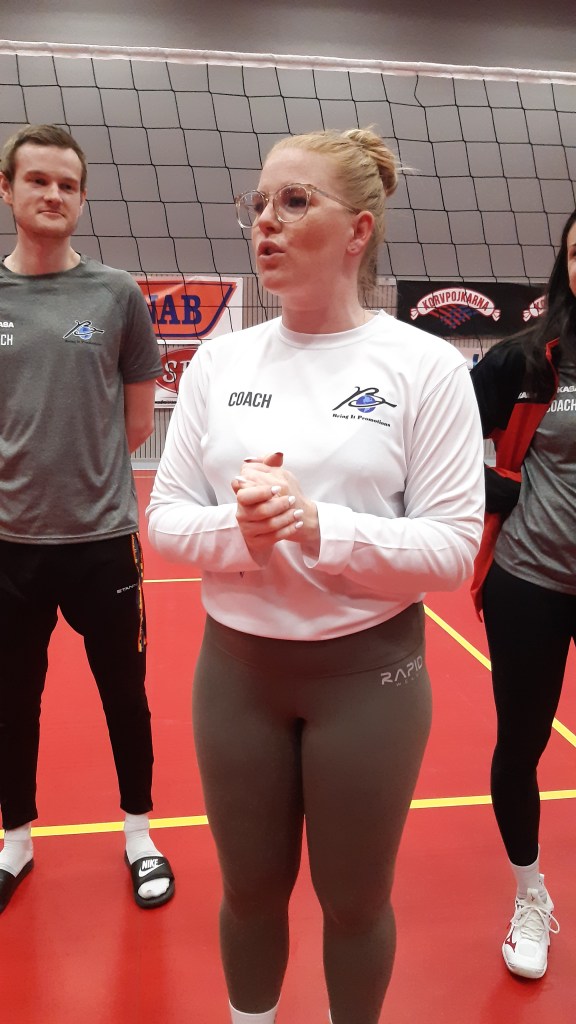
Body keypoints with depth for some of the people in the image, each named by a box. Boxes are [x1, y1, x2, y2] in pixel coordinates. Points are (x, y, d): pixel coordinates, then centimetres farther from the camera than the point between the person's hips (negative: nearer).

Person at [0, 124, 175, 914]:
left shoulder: (116, 294, -1)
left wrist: (84, 468, 2)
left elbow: (137, 421, 5)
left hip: (102, 537, -1)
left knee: (124, 693, 11)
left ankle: (139, 834, 32)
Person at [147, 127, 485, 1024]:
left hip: (369, 672, -2)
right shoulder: (220, 359, 0)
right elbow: (165, 516, 0)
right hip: (237, 667, 3)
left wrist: (322, 529, -27)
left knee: (355, 902, 17)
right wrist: (237, 531, -21)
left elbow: (454, 547, -13)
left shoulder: (425, 366, -10)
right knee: (252, 890, 21)